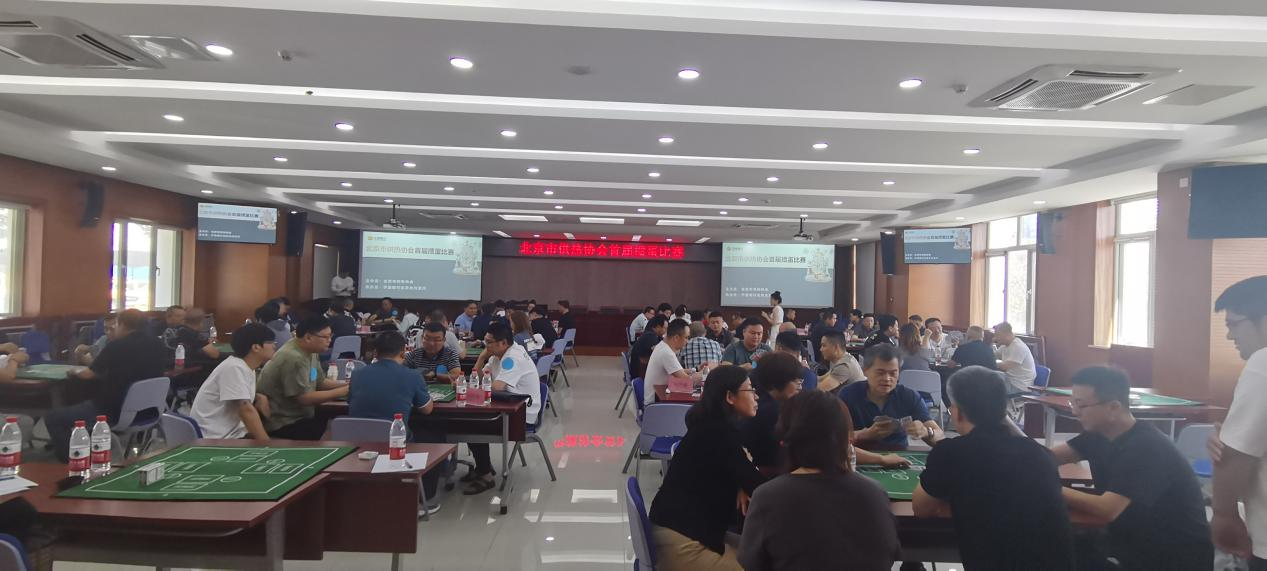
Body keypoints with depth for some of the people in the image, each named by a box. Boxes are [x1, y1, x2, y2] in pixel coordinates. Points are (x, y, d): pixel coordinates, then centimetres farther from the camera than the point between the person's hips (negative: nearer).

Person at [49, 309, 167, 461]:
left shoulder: (117, 346, -16)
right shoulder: (158, 345, 2)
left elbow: (89, 374, -2)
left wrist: (75, 372, 19)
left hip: (115, 413, -7)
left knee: (53, 418, 7)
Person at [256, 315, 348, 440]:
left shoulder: (309, 350, 4)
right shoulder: (293, 359, -25)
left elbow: (320, 382, 11)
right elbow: (304, 398, -25)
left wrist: (348, 385, -3)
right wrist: (343, 391, -23)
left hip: (299, 415, 9)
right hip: (282, 423, -9)